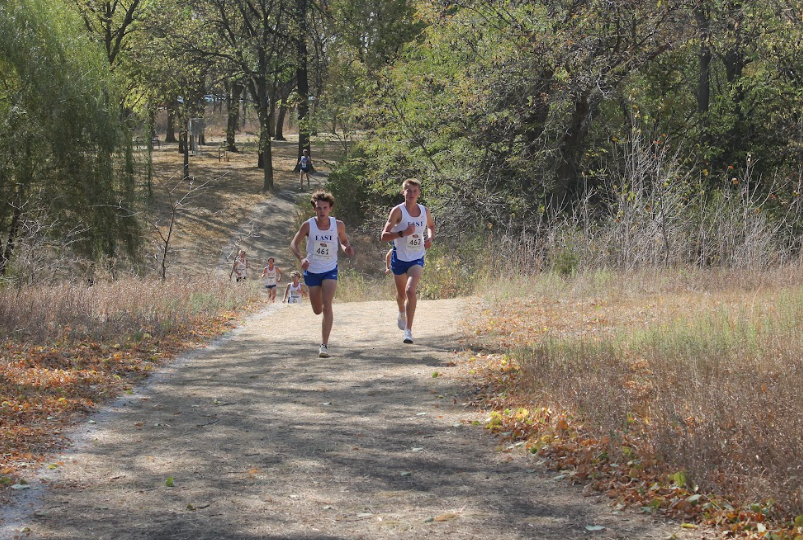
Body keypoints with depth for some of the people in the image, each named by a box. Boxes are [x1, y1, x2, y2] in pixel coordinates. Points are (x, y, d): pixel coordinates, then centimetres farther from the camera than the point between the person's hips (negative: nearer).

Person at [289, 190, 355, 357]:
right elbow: (294, 244, -6)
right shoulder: (308, 225, -14)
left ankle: (324, 345, -15)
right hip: (312, 271, 1)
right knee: (317, 310, 10)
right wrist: (302, 258, -25)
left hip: (330, 270, -1)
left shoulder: (338, 225, -11)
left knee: (327, 307, -17)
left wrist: (347, 249, -15)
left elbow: (344, 241, 8)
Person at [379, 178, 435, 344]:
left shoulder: (425, 211, -1)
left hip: (417, 258, 1)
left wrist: (430, 238, 1)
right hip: (399, 257, 0)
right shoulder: (398, 211, -13)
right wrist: (403, 233, -32)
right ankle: (402, 313, 53)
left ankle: (408, 330, -18)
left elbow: (431, 226, 23)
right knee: (401, 293, 16)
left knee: (410, 290, -20)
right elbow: (384, 236, -17)